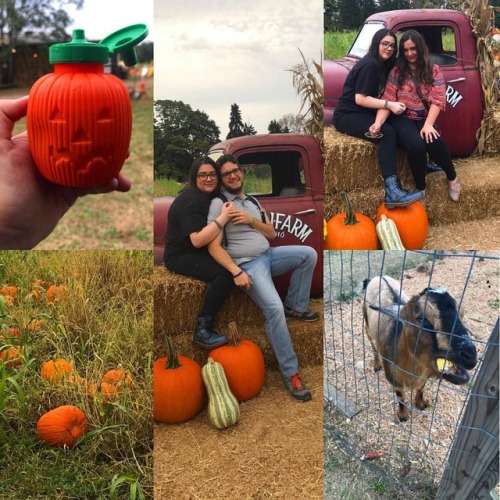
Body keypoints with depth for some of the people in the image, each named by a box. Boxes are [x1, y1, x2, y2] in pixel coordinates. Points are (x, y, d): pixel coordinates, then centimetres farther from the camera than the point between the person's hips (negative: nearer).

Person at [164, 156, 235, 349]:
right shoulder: (190, 201, -19)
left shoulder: (210, 195, 10)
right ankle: (201, 330, -23)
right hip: (180, 256, -9)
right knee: (226, 273, -28)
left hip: (198, 252, 9)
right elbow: (198, 240, -30)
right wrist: (224, 217, -29)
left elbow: (209, 232, 27)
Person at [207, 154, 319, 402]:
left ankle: (295, 308, 5)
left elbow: (272, 234, 14)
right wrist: (236, 271, -25)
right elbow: (214, 246, -13)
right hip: (248, 264, -7)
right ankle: (291, 373, -16)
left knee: (309, 253, -10)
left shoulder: (252, 201, 16)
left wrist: (251, 220, -6)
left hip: (269, 254, 8)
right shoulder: (218, 204, -6)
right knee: (275, 309, -26)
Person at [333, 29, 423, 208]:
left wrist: (392, 103, -2)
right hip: (347, 116, -9)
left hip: (364, 113, 9)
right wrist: (389, 104, -24)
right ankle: (392, 191, -41)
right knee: (388, 133, -31)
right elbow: (360, 99, -20)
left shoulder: (383, 65, 15)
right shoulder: (369, 65, -14)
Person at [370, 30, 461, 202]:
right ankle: (420, 189, -12)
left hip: (424, 119, 1)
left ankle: (452, 178, -2)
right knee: (416, 145, -33)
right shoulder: (396, 71, 4)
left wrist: (428, 124, -22)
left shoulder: (434, 70, 5)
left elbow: (437, 100, -6)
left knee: (434, 142, -31)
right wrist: (378, 122, -23)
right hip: (401, 118, -1)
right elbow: (387, 100, -5)